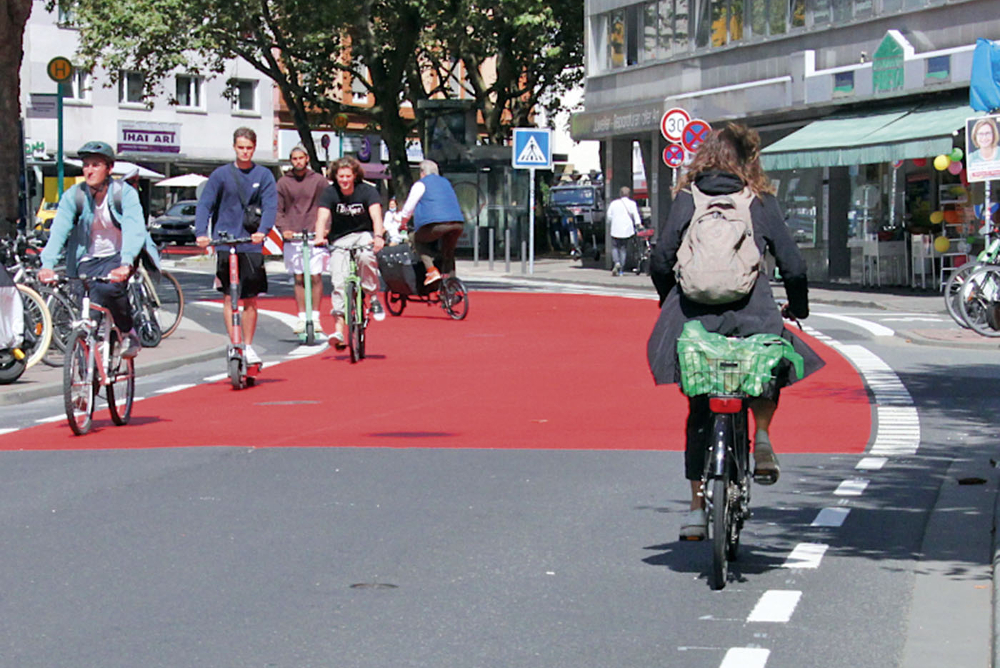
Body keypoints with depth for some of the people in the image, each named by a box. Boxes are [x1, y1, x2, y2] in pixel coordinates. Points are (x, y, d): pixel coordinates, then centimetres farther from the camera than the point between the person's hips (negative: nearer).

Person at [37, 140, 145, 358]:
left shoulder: (125, 193, -13)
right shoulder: (73, 196, -8)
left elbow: (134, 230, -27)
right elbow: (58, 230, -21)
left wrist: (125, 264, -45)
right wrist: (47, 264, -38)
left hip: (118, 257, -2)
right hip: (88, 260, 2)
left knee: (108, 288, -31)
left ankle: (130, 333, -9)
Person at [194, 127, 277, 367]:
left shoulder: (263, 175, 4)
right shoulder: (221, 174, 2)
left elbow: (270, 206, -5)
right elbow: (204, 204, -3)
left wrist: (262, 231, -24)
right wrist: (201, 233, -19)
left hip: (252, 245, 1)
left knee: (251, 299, 4)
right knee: (229, 296, -3)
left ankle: (248, 347, 17)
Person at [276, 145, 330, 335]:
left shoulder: (319, 180, 6)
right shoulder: (283, 183, 8)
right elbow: (277, 210, 6)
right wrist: (283, 228, -10)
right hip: (293, 237, 1)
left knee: (316, 277, -4)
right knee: (299, 278, 3)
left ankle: (315, 317, 3)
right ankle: (302, 317, 8)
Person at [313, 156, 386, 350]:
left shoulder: (367, 191, -12)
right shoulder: (330, 193, -8)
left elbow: (376, 215, -25)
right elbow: (322, 217, -20)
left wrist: (378, 236, -45)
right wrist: (319, 237, -41)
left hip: (364, 235, -1)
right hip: (340, 240, 1)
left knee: (366, 256, -36)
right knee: (339, 282, -12)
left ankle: (373, 297, -15)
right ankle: (339, 330, -12)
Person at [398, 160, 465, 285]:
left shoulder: (421, 184, 10)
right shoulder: (446, 182, 28)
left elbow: (408, 209, 11)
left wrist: (402, 225, 27)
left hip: (436, 223, -5)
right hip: (458, 223, 6)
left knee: (418, 239, 18)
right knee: (448, 253, 23)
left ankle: (431, 271, 0)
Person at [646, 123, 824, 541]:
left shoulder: (685, 198, 8)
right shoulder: (761, 201, 6)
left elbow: (661, 261, 4)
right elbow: (792, 265, 5)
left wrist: (670, 303, 22)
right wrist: (798, 308, 22)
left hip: (693, 316, 2)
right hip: (751, 314, -1)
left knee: (699, 411, 12)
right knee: (771, 369, 30)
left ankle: (697, 507, 10)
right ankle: (762, 437, 6)